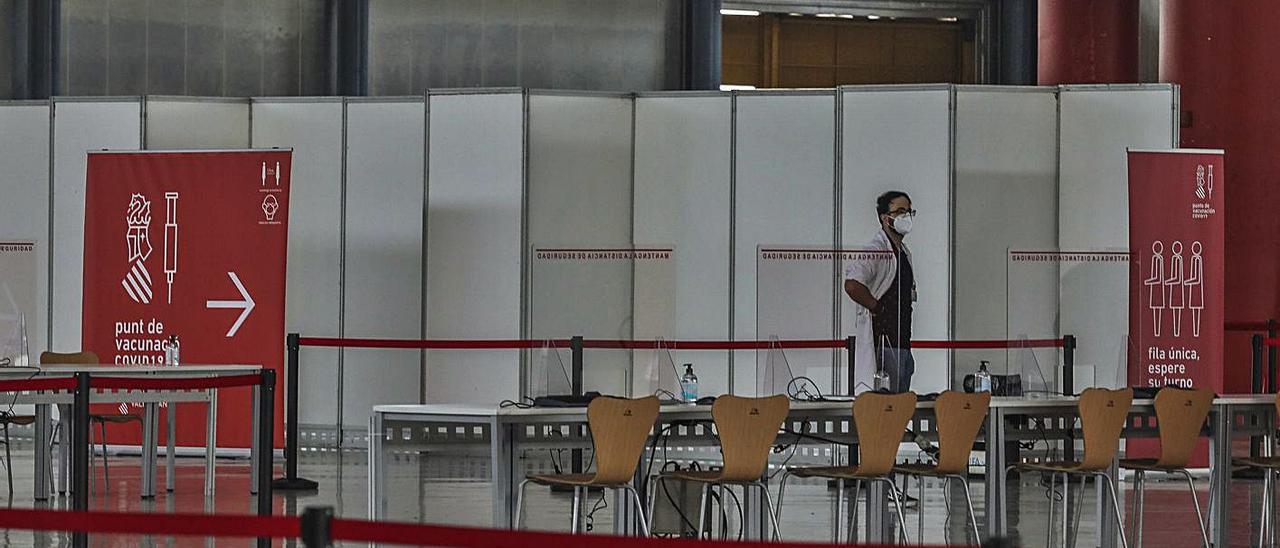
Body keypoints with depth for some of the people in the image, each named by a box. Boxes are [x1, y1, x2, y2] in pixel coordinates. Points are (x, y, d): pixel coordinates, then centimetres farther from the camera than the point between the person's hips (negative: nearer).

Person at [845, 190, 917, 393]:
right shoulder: (876, 249, -12)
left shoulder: (904, 251, 18)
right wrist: (877, 308, -15)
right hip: (883, 338, -10)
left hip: (903, 338, 10)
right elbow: (852, 285, -27)